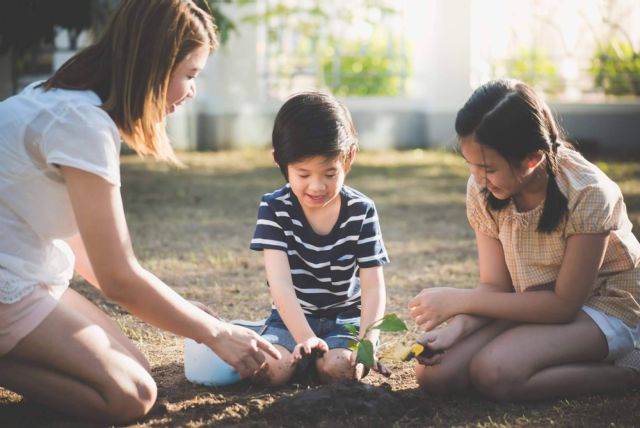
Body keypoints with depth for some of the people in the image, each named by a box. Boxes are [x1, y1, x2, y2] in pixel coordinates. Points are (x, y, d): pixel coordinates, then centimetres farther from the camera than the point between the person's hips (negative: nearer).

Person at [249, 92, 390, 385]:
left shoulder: (361, 211, -9)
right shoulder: (274, 208, -11)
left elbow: (373, 287, -12)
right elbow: (280, 283, -20)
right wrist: (306, 338, -33)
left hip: (346, 318, 0)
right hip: (293, 318, 1)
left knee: (337, 369, -30)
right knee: (270, 369, -27)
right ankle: (305, 351, 4)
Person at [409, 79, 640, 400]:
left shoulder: (587, 194, -26)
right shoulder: (482, 190, -10)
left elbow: (564, 304, -21)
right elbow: (495, 286, -6)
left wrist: (459, 300, -22)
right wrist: (457, 326, -27)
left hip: (605, 306, -6)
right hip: (536, 305, 6)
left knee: (493, 373, -30)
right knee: (434, 373, -14)